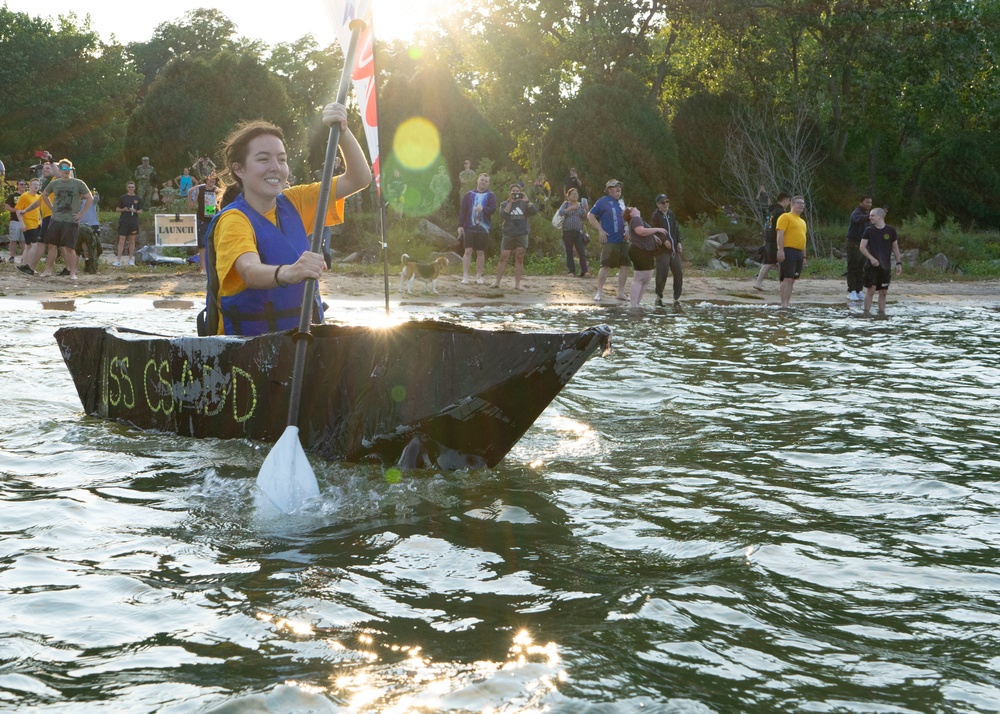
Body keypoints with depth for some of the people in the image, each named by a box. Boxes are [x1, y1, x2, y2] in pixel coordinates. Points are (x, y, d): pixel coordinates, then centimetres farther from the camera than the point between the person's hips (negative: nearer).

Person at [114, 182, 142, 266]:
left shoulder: (138, 199, 7)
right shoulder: (122, 198, 3)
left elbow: (141, 211, 9)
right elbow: (117, 209, 6)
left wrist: (135, 211, -12)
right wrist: (124, 209, -13)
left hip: (134, 222, 2)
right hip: (123, 221, -2)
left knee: (132, 241, 8)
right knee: (121, 240, -6)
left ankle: (131, 260, 15)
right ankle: (118, 260, -9)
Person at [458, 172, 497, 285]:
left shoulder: (491, 195, 5)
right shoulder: (469, 195, 6)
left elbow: (493, 209, -8)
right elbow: (462, 211, 4)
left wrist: (483, 208, -27)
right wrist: (460, 225, -4)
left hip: (483, 229, 0)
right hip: (469, 228, 0)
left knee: (480, 253, 5)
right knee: (468, 251, -6)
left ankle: (479, 276, 13)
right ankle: (465, 276, -5)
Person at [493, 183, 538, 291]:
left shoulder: (524, 203, 10)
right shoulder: (505, 203, 8)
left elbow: (534, 211, -7)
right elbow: (503, 214, -10)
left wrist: (526, 200, -15)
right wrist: (510, 202, -16)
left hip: (522, 235, 0)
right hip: (508, 235, 0)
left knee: (519, 259, 0)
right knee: (503, 258, -3)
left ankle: (517, 284, 2)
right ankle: (497, 282, 1)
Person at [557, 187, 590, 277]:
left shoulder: (581, 205, 12)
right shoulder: (566, 204, 9)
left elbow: (584, 217, 4)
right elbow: (560, 212, -7)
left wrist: (585, 210, -14)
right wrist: (570, 208, -15)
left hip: (578, 231, 0)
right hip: (567, 231, 0)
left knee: (581, 252, -8)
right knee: (569, 252, 1)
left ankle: (584, 271, -10)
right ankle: (571, 271, 4)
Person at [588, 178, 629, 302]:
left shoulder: (621, 202, 15)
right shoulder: (603, 201, -5)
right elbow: (590, 216, -6)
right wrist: (600, 230, -13)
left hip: (623, 240, 7)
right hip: (609, 241, -7)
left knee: (624, 266, 4)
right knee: (606, 266, -7)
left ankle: (621, 293, 12)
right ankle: (599, 292, 1)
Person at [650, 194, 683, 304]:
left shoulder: (671, 214, 13)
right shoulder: (655, 216, -7)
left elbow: (676, 229, 18)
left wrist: (679, 242, 6)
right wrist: (664, 241, -20)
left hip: (674, 249, 7)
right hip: (662, 250, -7)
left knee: (678, 273, 4)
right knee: (662, 273, -11)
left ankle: (677, 299, 14)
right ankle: (659, 297, 7)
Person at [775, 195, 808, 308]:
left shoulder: (802, 221, 24)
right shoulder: (786, 217, -2)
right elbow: (780, 234, -12)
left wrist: (804, 257, 24)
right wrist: (780, 250, -22)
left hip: (799, 253, 8)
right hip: (788, 251, -8)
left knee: (792, 279, 7)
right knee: (787, 278, -13)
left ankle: (788, 302, 10)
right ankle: (784, 304, -16)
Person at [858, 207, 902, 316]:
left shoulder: (891, 230, 3)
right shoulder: (869, 230, 0)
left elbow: (895, 247, 12)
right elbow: (862, 247, -2)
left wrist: (898, 263, 8)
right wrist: (871, 258, -16)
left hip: (885, 266, 2)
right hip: (872, 265, -2)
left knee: (883, 292, 5)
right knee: (871, 289, -10)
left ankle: (881, 312, 14)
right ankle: (866, 312, -5)